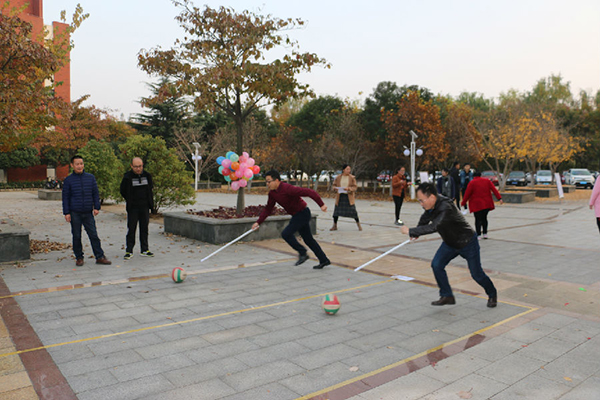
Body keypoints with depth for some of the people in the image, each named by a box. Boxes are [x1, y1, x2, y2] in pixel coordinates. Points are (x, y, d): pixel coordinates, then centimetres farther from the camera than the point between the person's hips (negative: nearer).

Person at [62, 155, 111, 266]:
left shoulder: (90, 177, 7)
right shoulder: (68, 180, 2)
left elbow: (96, 194, 11)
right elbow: (65, 197, 4)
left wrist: (96, 207, 2)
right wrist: (66, 213, -2)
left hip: (88, 212, 1)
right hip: (75, 213, -1)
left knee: (93, 235, 1)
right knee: (77, 236, 6)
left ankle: (100, 257, 6)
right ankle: (79, 258, 18)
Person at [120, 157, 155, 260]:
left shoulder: (147, 176, 3)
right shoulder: (127, 177, -7)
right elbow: (123, 191, 4)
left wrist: (150, 203, 9)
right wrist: (130, 201, 2)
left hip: (145, 207, 3)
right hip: (132, 208, -3)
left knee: (144, 228, 8)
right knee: (131, 229, -1)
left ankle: (144, 250, 17)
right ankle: (129, 251, 8)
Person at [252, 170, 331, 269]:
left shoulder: (287, 188, -26)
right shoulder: (272, 193, 1)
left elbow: (309, 192, -28)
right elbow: (268, 209, 11)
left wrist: (321, 204, -28)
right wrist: (258, 222, 5)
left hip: (303, 213, -9)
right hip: (297, 215, 9)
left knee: (286, 234, -15)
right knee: (308, 239, 14)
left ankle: (302, 253, 1)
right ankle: (324, 260, 24)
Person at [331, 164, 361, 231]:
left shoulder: (352, 178, -2)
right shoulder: (338, 177, 2)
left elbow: (355, 187, -4)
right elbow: (334, 185, 12)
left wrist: (349, 188, -22)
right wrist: (336, 188, -11)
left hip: (349, 196, -2)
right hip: (340, 196, 2)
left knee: (353, 210, -5)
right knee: (336, 210, 2)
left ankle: (359, 225, 12)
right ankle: (334, 226, 17)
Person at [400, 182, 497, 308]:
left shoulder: (446, 208, -38)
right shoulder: (430, 206, -12)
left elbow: (433, 227, -48)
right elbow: (425, 219, 11)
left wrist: (410, 231, -44)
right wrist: (416, 233, 17)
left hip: (467, 242, -7)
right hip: (450, 243, 7)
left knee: (476, 274, 5)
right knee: (436, 265, -10)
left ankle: (492, 294, 33)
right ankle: (447, 296, 4)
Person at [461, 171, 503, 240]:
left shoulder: (472, 183, -4)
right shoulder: (487, 181, 8)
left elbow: (467, 194, -5)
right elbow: (494, 190, 0)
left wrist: (463, 203, 4)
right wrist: (499, 198, -3)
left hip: (477, 204, -4)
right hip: (486, 204, 4)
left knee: (478, 219, 1)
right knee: (484, 218, 17)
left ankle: (478, 235, -2)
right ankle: (485, 233, 15)